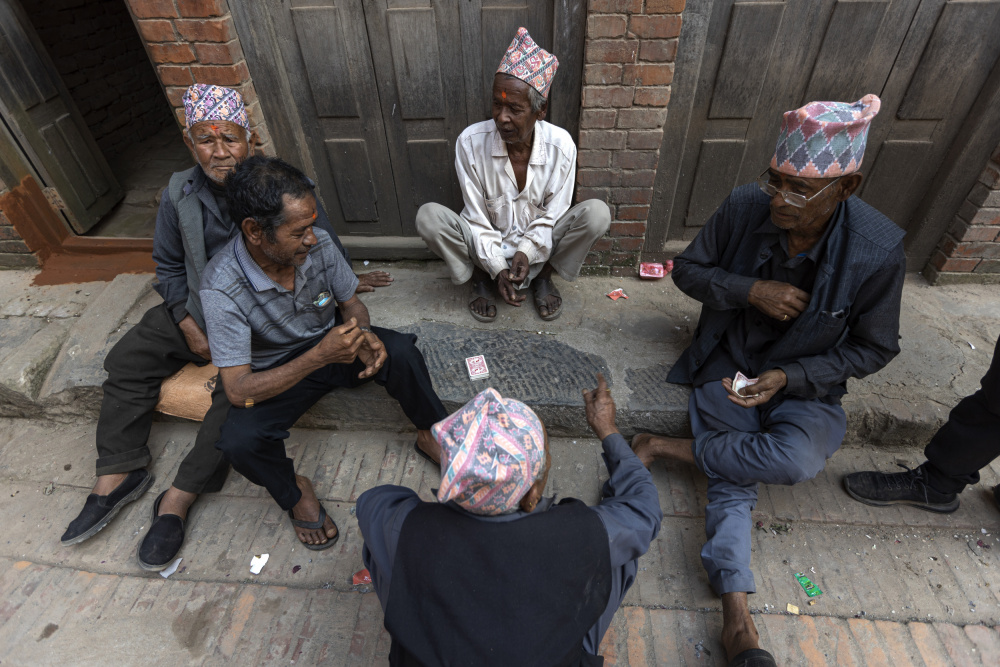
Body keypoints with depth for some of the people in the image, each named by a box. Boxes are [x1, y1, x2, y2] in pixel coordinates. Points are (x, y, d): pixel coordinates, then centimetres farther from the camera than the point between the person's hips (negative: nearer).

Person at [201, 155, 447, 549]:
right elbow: (238, 390, -28)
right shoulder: (222, 288, -29)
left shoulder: (318, 244, -18)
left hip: (330, 344, 3)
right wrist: (319, 356, -40)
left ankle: (431, 435, 2)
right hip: (277, 374, -2)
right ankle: (293, 492, 5)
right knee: (240, 441, -29)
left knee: (399, 350, -24)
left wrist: (363, 335, -25)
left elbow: (351, 302, -1)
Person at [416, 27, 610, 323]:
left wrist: (527, 252, -26)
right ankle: (480, 278, 0)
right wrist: (497, 267, -23)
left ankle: (543, 276, 1)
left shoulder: (561, 145, -18)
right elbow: (477, 218, -14)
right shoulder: (470, 142, -20)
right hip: (486, 247, 0)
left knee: (597, 213, -23)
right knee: (428, 216, -26)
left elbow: (552, 216, -10)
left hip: (539, 244, 1)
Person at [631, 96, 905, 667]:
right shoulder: (745, 207, -14)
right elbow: (688, 269, -1)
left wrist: (788, 377, -20)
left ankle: (670, 447, -14)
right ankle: (737, 611, -13)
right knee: (732, 479, -19)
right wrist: (752, 290, -20)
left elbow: (874, 348, -5)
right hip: (729, 367, 0)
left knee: (800, 461, -30)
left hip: (804, 382, 0)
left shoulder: (879, 249, -17)